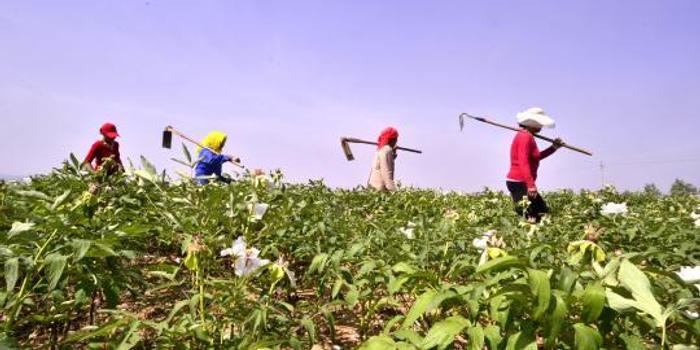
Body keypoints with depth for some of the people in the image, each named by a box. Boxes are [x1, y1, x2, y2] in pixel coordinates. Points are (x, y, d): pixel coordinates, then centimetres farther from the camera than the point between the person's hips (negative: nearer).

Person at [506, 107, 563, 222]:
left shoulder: (527, 136, 16)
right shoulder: (525, 137, -15)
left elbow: (536, 157, 28)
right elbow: (523, 163, -25)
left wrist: (554, 147, 21)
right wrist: (531, 185, -31)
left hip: (523, 183, 11)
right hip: (519, 183, -11)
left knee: (543, 211, 13)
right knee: (530, 217, -11)